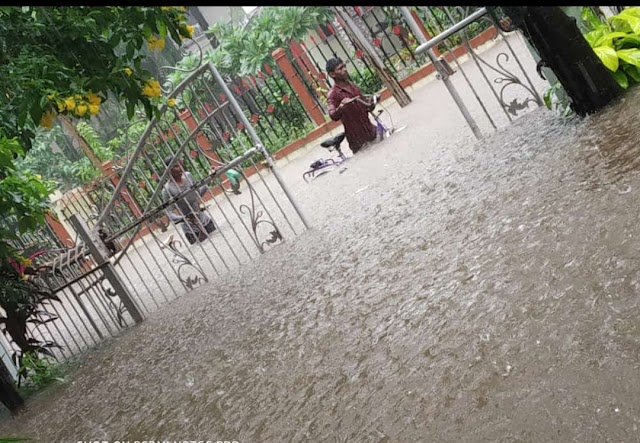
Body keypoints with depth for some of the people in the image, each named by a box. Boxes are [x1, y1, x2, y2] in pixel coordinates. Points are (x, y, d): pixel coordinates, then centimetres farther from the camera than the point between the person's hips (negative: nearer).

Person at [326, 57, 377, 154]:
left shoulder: (352, 85, 11)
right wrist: (340, 107, -50)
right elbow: (333, 116, -29)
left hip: (371, 131, 7)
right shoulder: (333, 94, -12)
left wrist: (371, 105, -2)